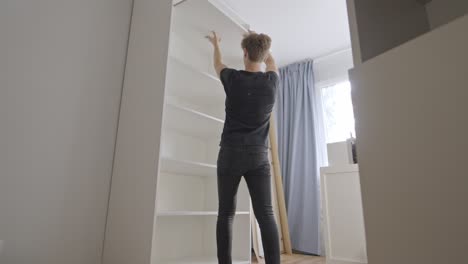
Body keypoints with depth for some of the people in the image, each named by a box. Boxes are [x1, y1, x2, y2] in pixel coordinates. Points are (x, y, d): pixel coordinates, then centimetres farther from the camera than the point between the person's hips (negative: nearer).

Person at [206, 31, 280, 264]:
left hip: (230, 153, -1)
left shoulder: (233, 78, -1)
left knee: (226, 214, 5)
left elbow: (218, 64, 23)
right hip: (259, 155, 1)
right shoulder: (271, 80, 3)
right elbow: (270, 61, 28)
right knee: (265, 214, -2)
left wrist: (216, 44, 44)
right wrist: (259, 41, 45)